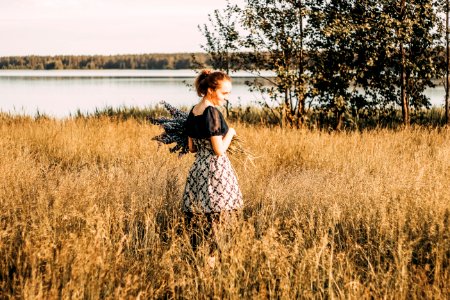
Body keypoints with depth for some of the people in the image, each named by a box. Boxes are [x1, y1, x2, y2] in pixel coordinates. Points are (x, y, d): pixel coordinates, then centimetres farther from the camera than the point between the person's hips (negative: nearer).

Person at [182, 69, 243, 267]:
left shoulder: (192, 113, 9)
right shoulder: (212, 113, -16)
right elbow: (219, 150, -16)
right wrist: (230, 133, -1)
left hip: (197, 168, 8)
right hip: (215, 170, -8)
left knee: (196, 217, 9)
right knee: (213, 218, -2)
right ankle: (210, 258, 1)